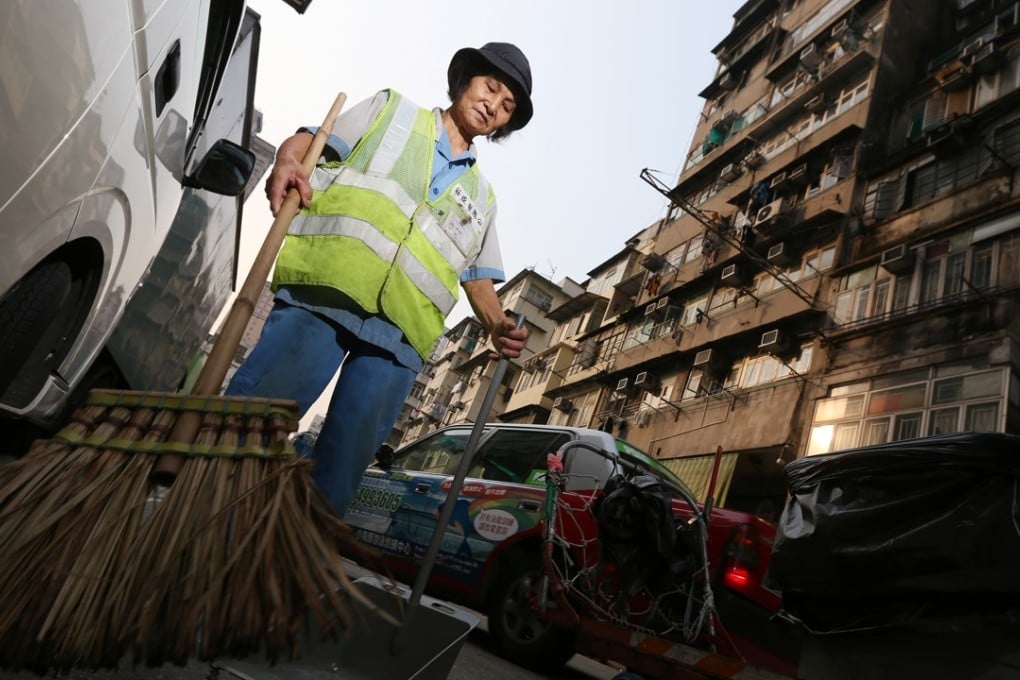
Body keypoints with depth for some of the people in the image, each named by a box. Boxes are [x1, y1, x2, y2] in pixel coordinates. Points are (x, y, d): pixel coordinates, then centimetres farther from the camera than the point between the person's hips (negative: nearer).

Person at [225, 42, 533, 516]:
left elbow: (477, 277, 22)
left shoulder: (481, 196, 28)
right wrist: (286, 162, -11)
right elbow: (305, 140, 13)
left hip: (400, 333, 4)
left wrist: (498, 326, 1)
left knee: (345, 461, -1)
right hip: (327, 292, -3)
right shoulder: (393, 109, 21)